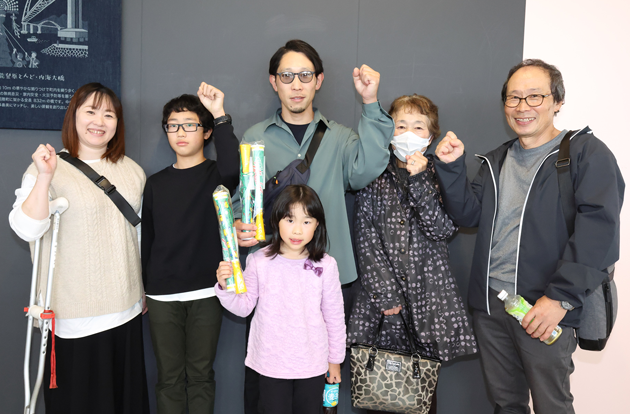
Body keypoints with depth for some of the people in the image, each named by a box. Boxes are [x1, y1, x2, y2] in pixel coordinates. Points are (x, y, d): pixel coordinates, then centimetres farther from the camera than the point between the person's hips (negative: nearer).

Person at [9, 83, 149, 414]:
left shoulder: (132, 171, 9)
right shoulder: (49, 167, -6)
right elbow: (27, 230, -16)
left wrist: (146, 291, 19)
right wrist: (44, 177, -27)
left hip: (125, 309, 4)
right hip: (74, 316, -4)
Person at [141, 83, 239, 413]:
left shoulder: (216, 175, -1)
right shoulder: (156, 183, 9)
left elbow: (232, 169, -28)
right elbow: (146, 239, 12)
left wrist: (219, 115, -30)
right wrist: (141, 289, 13)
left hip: (205, 293, -2)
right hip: (161, 296, 3)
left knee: (201, 374, 10)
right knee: (169, 377, 10)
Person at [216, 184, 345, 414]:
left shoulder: (325, 265, -9)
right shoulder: (259, 261, -9)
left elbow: (334, 315, 0)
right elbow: (243, 307, -4)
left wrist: (335, 360, 7)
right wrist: (225, 287, -23)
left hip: (312, 364, 0)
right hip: (271, 364, 0)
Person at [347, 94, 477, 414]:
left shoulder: (440, 176, 8)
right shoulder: (373, 176, 6)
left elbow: (443, 230, -7)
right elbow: (366, 240, -1)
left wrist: (418, 180, -14)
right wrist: (386, 292, -8)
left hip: (429, 291, 0)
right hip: (383, 289, 0)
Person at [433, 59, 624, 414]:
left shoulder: (586, 153, -5)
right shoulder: (496, 161, 16)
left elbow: (599, 229, -16)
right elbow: (468, 214, 10)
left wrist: (561, 297, -22)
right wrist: (451, 168, -5)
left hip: (546, 308, -5)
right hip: (490, 304, 6)